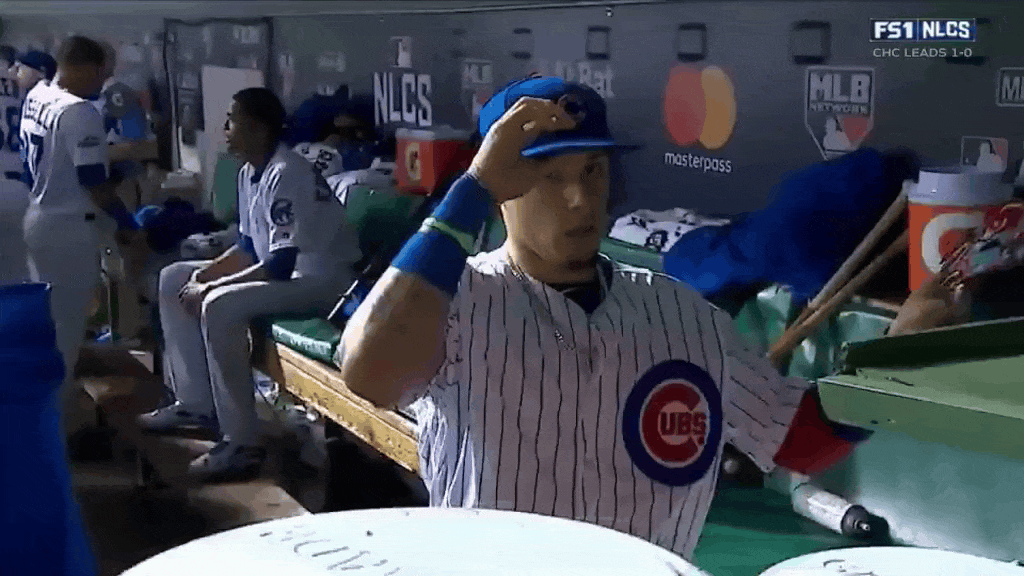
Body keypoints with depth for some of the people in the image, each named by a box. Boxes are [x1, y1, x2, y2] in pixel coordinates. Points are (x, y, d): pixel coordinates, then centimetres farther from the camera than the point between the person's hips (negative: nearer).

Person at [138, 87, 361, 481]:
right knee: (175, 280, 10)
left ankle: (242, 445, -26)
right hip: (279, 270, 10)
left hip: (321, 279, -10)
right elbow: (250, 247, 14)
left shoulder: (286, 175, -24)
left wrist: (210, 288, -23)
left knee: (220, 306, -32)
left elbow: (281, 264, -28)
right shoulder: (249, 173, 6)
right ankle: (196, 404, 14)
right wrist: (206, 273, -3)